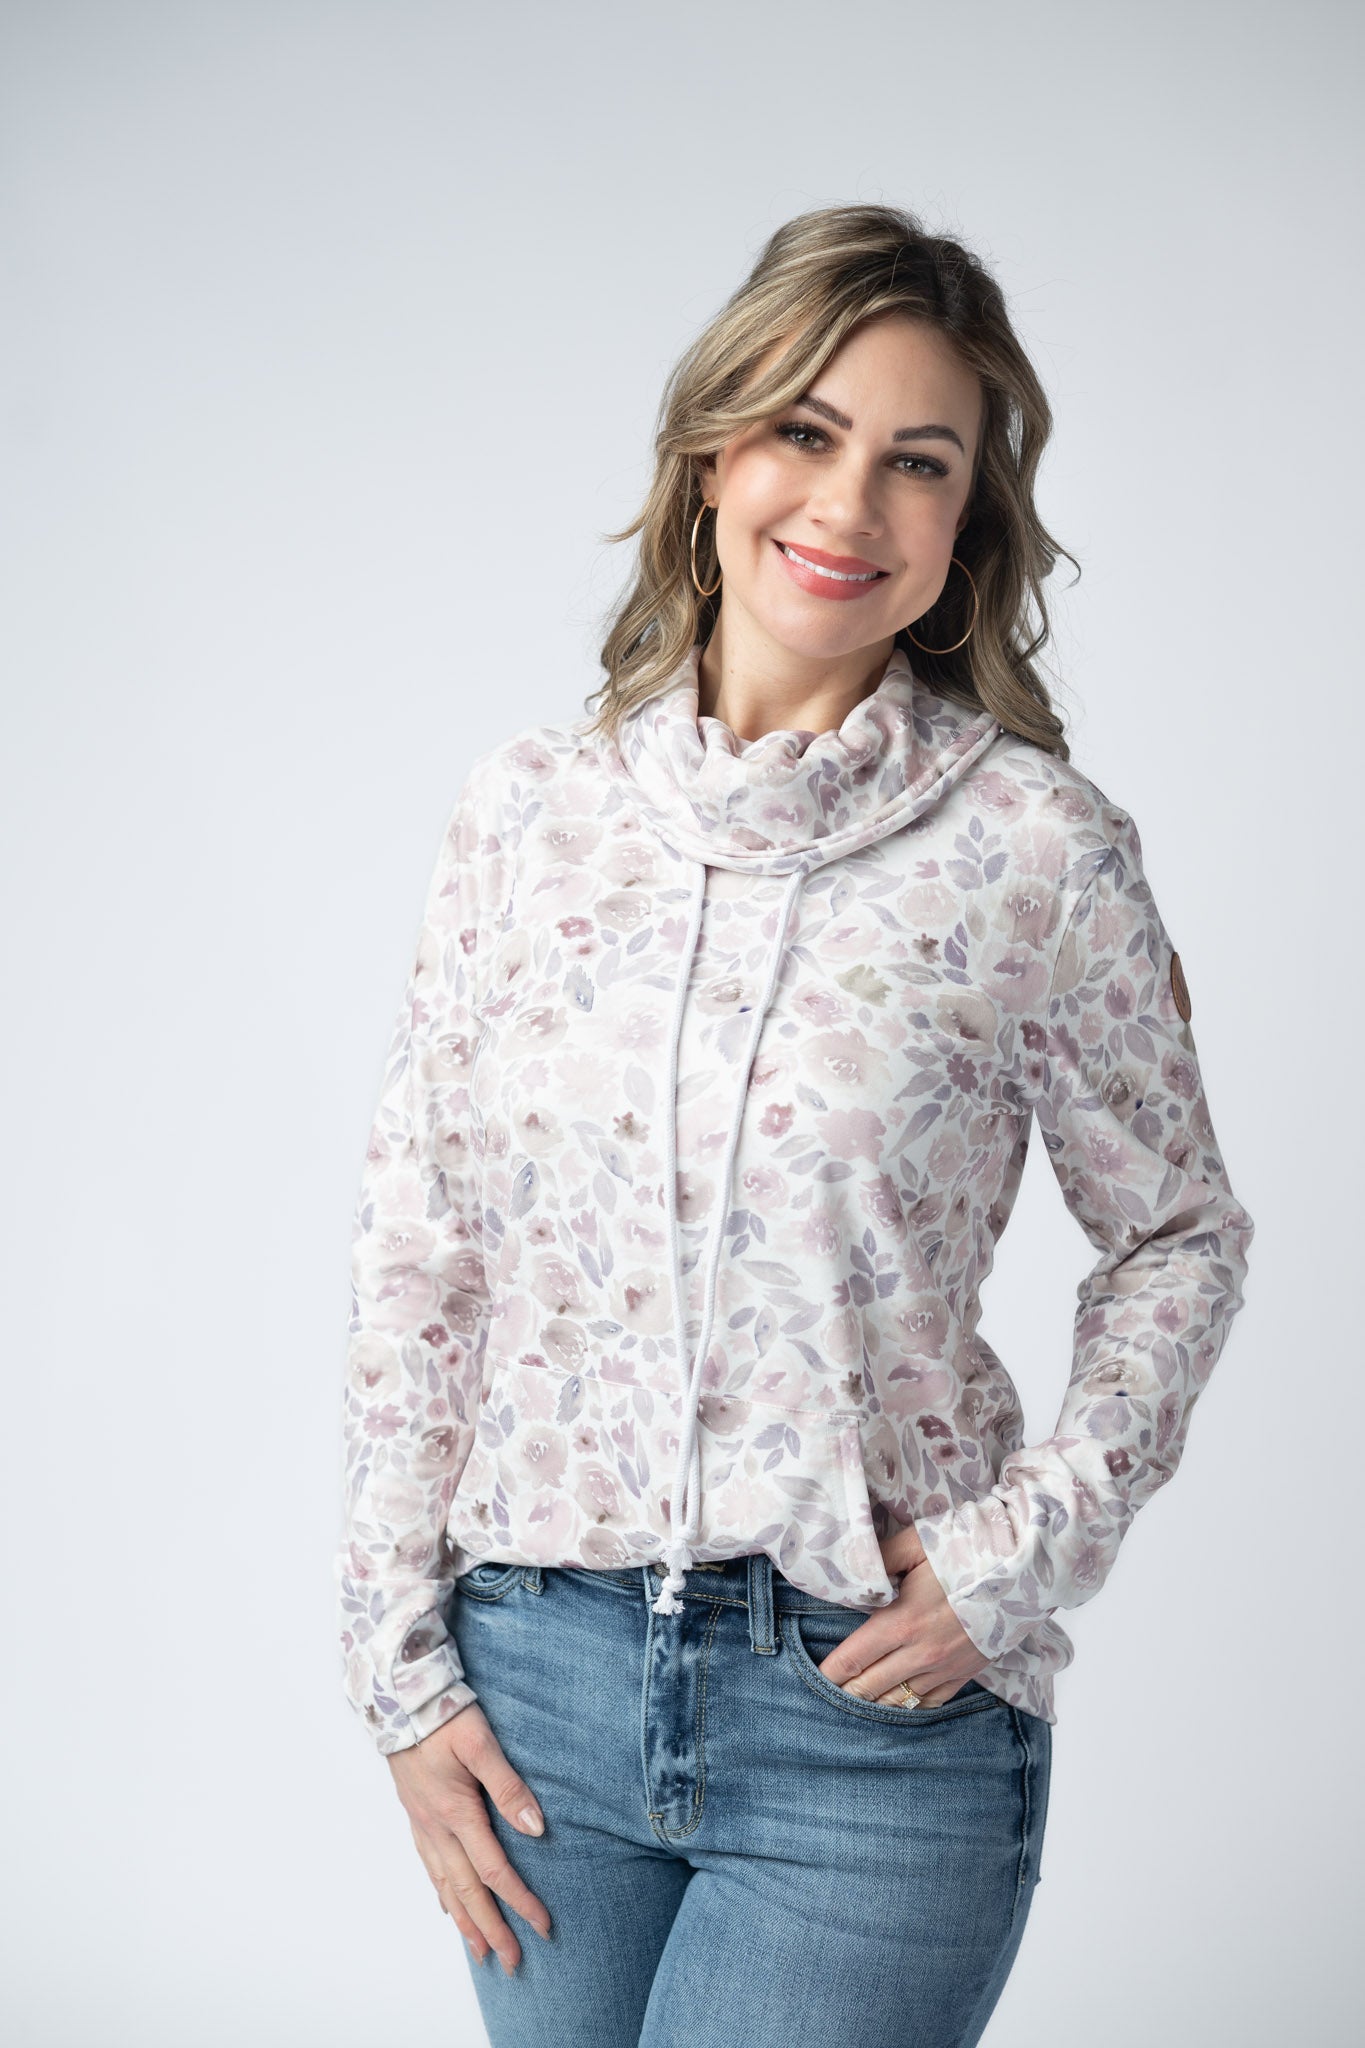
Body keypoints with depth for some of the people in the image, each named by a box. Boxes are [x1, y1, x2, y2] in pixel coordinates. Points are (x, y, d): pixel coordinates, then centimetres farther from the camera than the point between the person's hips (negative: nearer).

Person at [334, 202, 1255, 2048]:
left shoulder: (1040, 849, -7)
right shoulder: (528, 808, 1)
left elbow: (1180, 1237, 4)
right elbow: (414, 1251, 4)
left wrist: (1033, 1545, -9)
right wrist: (402, 1666, 3)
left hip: (877, 1707, -3)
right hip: (536, 1682, 3)